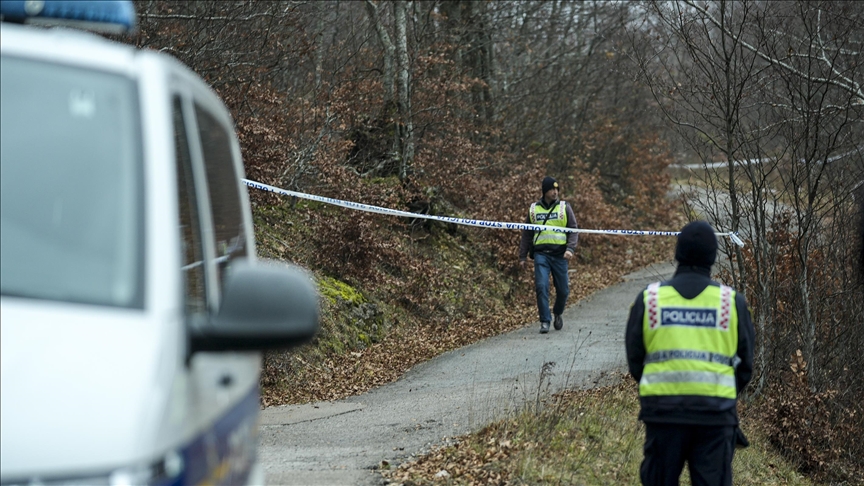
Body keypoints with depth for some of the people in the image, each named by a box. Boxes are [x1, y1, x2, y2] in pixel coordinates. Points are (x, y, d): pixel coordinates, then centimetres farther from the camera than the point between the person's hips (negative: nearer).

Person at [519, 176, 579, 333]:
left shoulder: (564, 208, 6)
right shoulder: (533, 209, 10)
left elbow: (573, 230, 3)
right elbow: (527, 234, 16)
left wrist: (570, 248, -14)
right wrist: (523, 256, 13)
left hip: (559, 255, 0)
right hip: (541, 254, 0)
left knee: (563, 290, 4)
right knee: (541, 286, -14)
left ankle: (558, 314, 32)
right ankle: (545, 321, -6)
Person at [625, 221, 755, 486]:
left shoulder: (649, 298, 2)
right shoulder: (732, 301, 2)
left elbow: (634, 359, 7)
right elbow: (745, 364, 8)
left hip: (663, 412, 1)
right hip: (716, 413, 0)